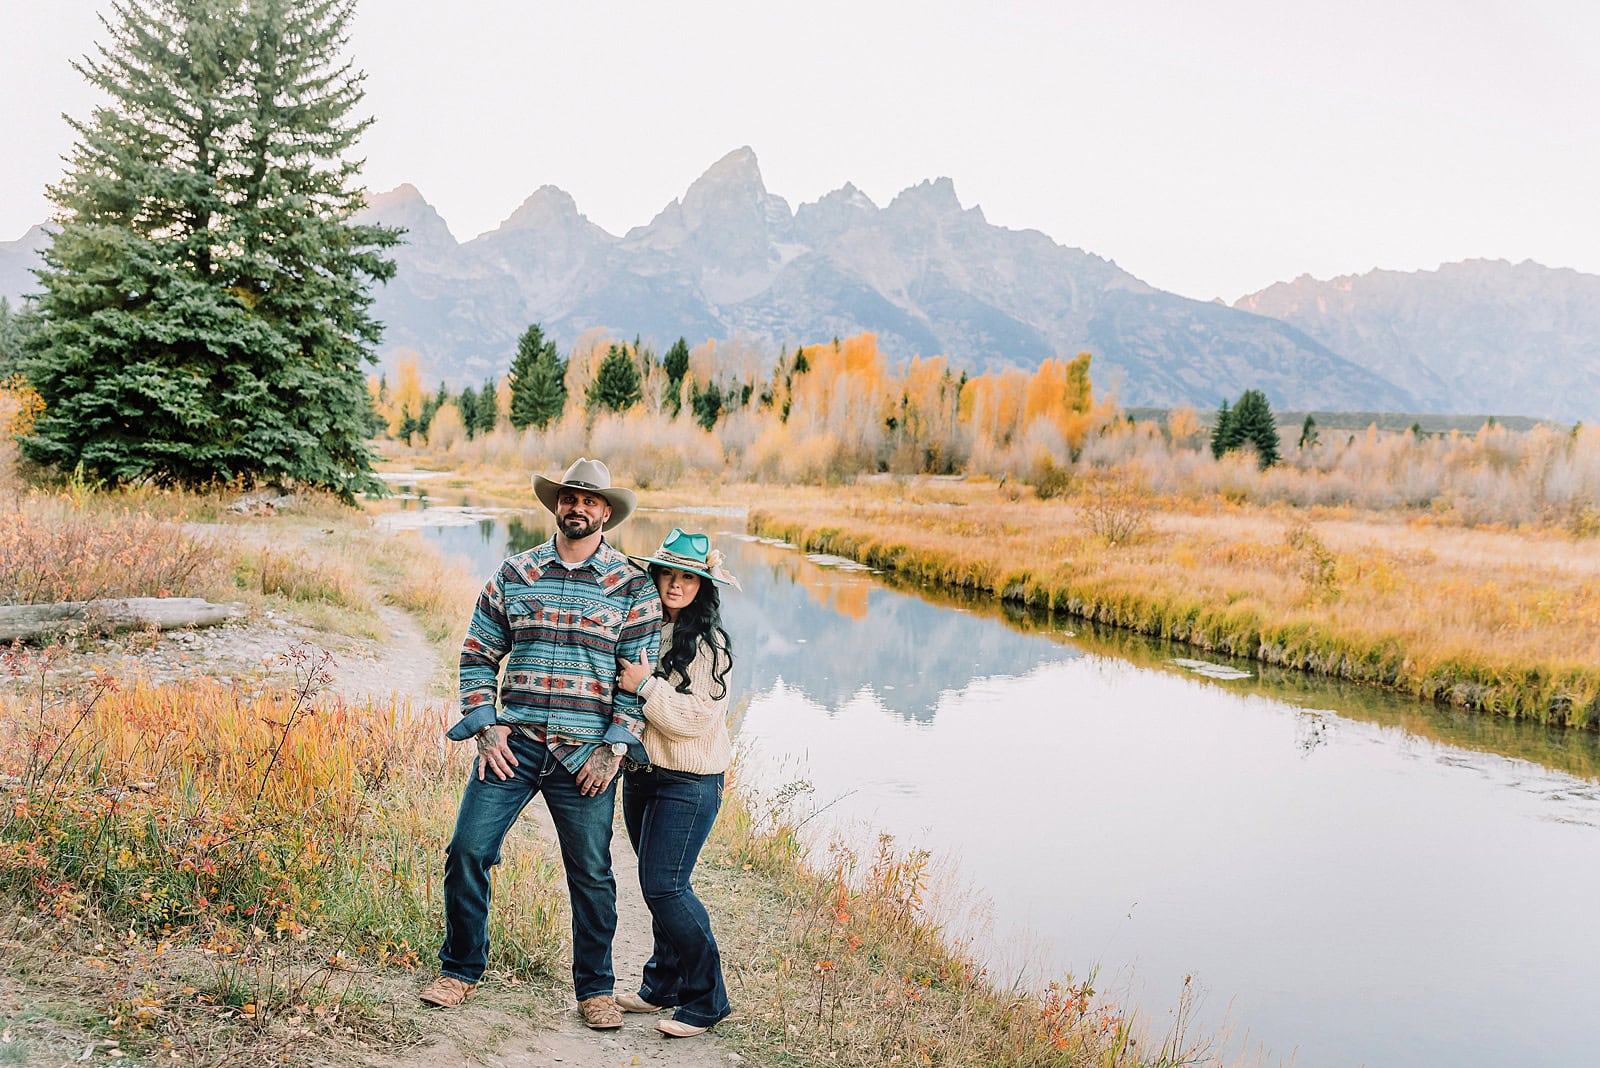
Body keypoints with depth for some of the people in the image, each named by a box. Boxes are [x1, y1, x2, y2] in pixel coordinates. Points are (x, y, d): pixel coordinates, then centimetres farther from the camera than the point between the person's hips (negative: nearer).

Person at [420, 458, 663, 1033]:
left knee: (592, 874, 7)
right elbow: (478, 655, 10)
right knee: (468, 851, -2)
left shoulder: (633, 586, 1)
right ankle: (459, 969, 19)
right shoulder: (514, 574, 7)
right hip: (513, 743, 2)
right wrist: (485, 725, 0)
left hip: (587, 756, -1)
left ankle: (595, 989, 25)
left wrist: (614, 748, -8)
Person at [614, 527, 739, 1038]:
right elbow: (619, 689, 24)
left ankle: (706, 999, 4)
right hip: (640, 773, 7)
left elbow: (698, 718, -21)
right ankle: (664, 985, 29)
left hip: (688, 782, -7)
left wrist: (646, 686, -23)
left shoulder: (707, 643, -14)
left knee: (663, 885, -9)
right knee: (659, 884, 15)